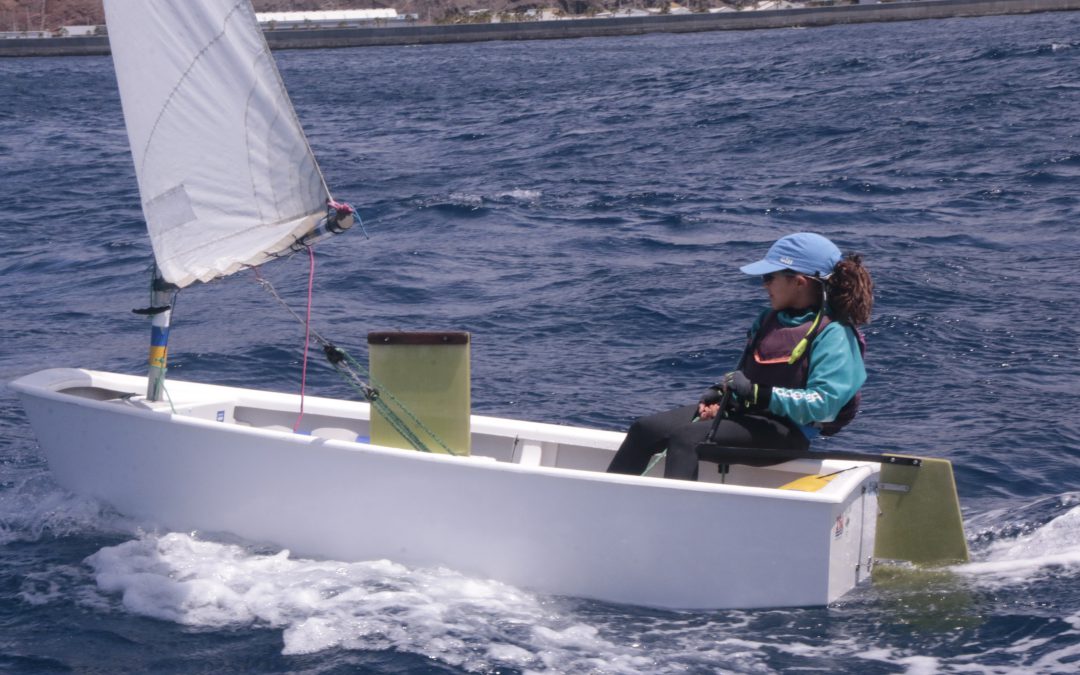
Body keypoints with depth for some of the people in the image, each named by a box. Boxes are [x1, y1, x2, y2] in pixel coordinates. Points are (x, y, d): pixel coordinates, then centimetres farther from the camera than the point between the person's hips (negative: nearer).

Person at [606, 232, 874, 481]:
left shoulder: (833, 333, -12)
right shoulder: (769, 319, 15)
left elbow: (824, 403, -22)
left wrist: (758, 393, -23)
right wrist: (721, 394, 2)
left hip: (786, 430, -9)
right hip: (741, 410, 9)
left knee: (687, 437, -30)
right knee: (645, 428, -4)